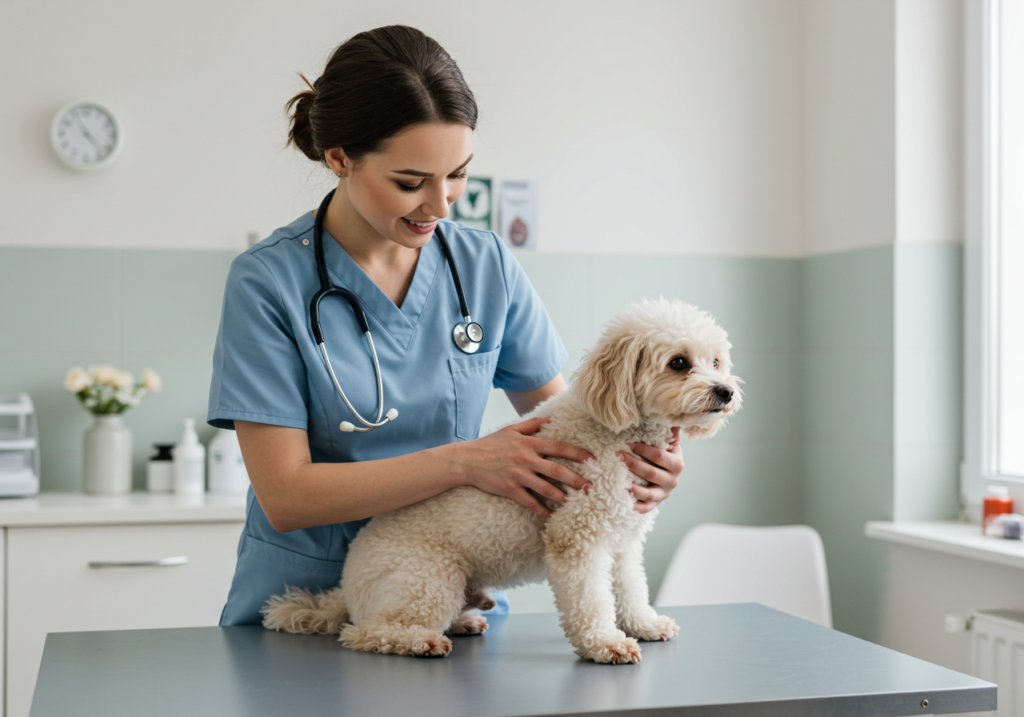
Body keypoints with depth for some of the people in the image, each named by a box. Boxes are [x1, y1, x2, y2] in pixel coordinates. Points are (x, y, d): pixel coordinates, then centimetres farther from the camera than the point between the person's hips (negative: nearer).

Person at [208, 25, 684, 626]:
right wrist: (464, 462, -23)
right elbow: (285, 496, -16)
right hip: (305, 610, -1)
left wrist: (639, 450, -13)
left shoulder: (487, 264, 0)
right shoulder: (268, 282, -12)